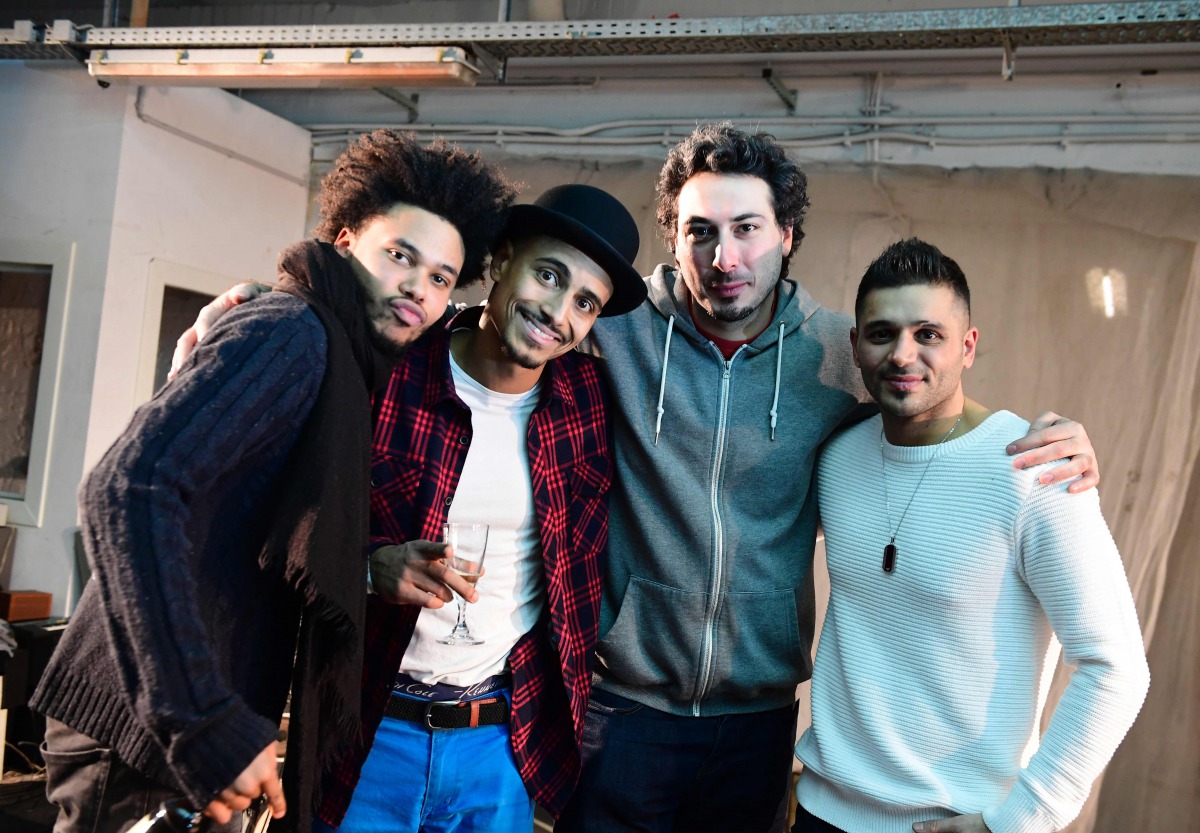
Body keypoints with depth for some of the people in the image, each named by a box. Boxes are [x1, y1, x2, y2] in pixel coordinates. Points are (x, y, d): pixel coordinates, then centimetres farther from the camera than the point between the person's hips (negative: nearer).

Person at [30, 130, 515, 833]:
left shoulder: (347, 366, 12)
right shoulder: (290, 332, -15)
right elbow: (129, 490, -27)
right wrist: (205, 725, -29)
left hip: (214, 734, 9)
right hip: (152, 742, -9)